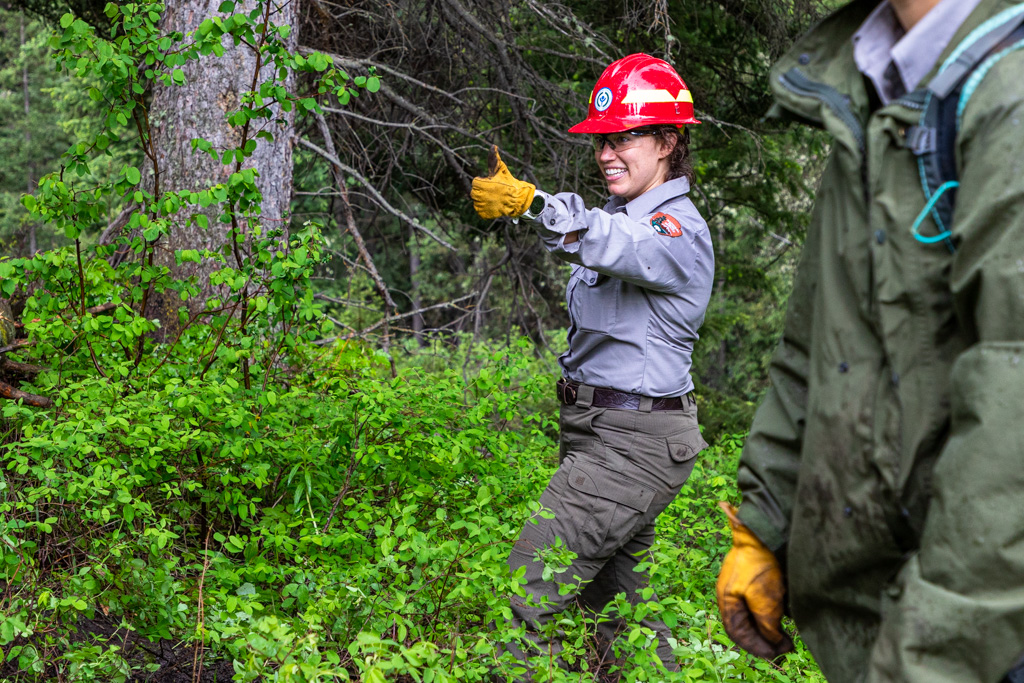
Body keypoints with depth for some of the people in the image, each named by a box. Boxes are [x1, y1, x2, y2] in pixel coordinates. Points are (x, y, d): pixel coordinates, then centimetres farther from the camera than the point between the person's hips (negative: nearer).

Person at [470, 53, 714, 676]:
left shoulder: (679, 231, -16)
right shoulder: (629, 216, 15)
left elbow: (614, 245, -35)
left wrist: (532, 202, -52)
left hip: (636, 441, -10)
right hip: (600, 431, 10)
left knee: (524, 594, -14)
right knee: (617, 598, 17)